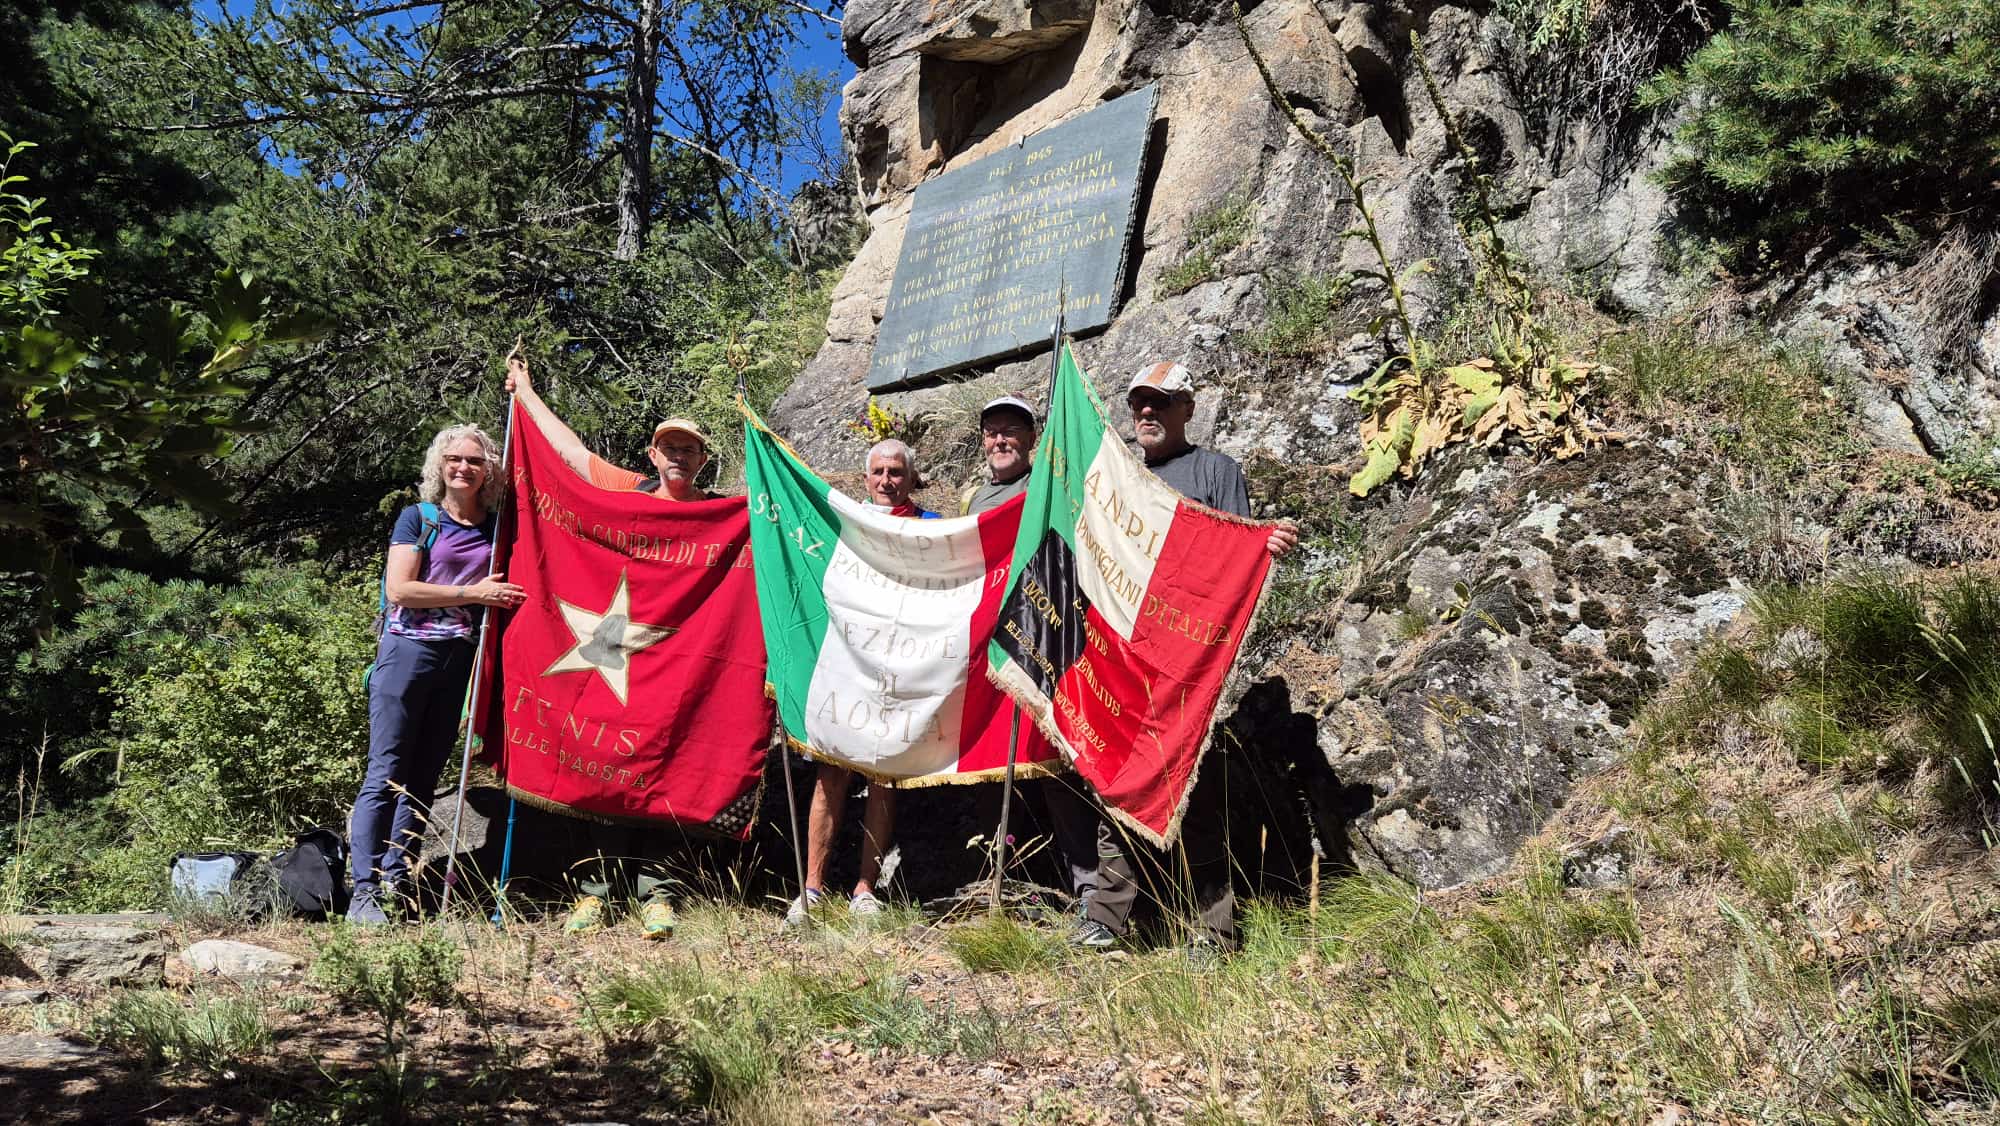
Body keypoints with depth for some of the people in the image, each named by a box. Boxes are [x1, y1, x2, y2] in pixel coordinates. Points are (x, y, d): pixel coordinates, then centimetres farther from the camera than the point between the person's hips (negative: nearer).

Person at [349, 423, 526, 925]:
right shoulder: (418, 517, 2)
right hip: (410, 651, -4)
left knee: (422, 779, 8)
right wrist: (473, 593, -10)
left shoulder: (495, 527, 12)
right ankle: (363, 893, -6)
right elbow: (399, 589, -8)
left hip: (461, 659, 4)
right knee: (385, 776, -6)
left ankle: (395, 886, 13)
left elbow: (508, 590, 24)